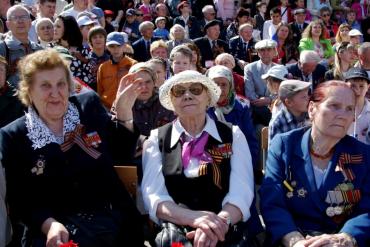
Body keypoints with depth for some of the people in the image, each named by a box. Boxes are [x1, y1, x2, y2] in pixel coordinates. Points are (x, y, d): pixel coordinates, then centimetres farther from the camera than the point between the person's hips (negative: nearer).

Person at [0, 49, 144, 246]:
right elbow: (18, 199, -2)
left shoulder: (89, 104, 5)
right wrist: (49, 225, -19)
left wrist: (123, 110, -4)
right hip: (60, 230, -1)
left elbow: (123, 154, 8)